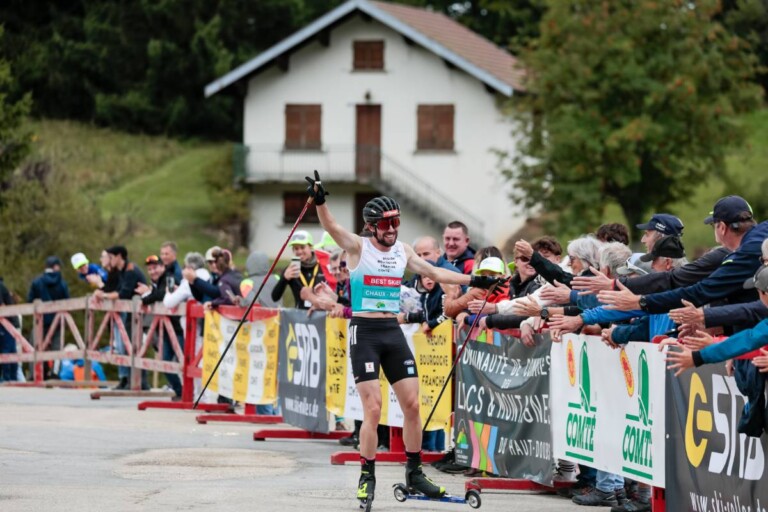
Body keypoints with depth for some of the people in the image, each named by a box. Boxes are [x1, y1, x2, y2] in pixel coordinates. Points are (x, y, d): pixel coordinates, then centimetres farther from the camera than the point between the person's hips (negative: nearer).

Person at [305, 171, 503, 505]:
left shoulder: (402, 251, 11)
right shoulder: (357, 247, -5)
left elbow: (433, 273, 22)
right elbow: (331, 227, -23)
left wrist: (473, 281, 22)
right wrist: (319, 201, -42)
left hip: (393, 332, 5)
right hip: (364, 332, -5)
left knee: (412, 404, 4)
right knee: (373, 408, -11)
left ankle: (414, 474, 17)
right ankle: (367, 478, 1)